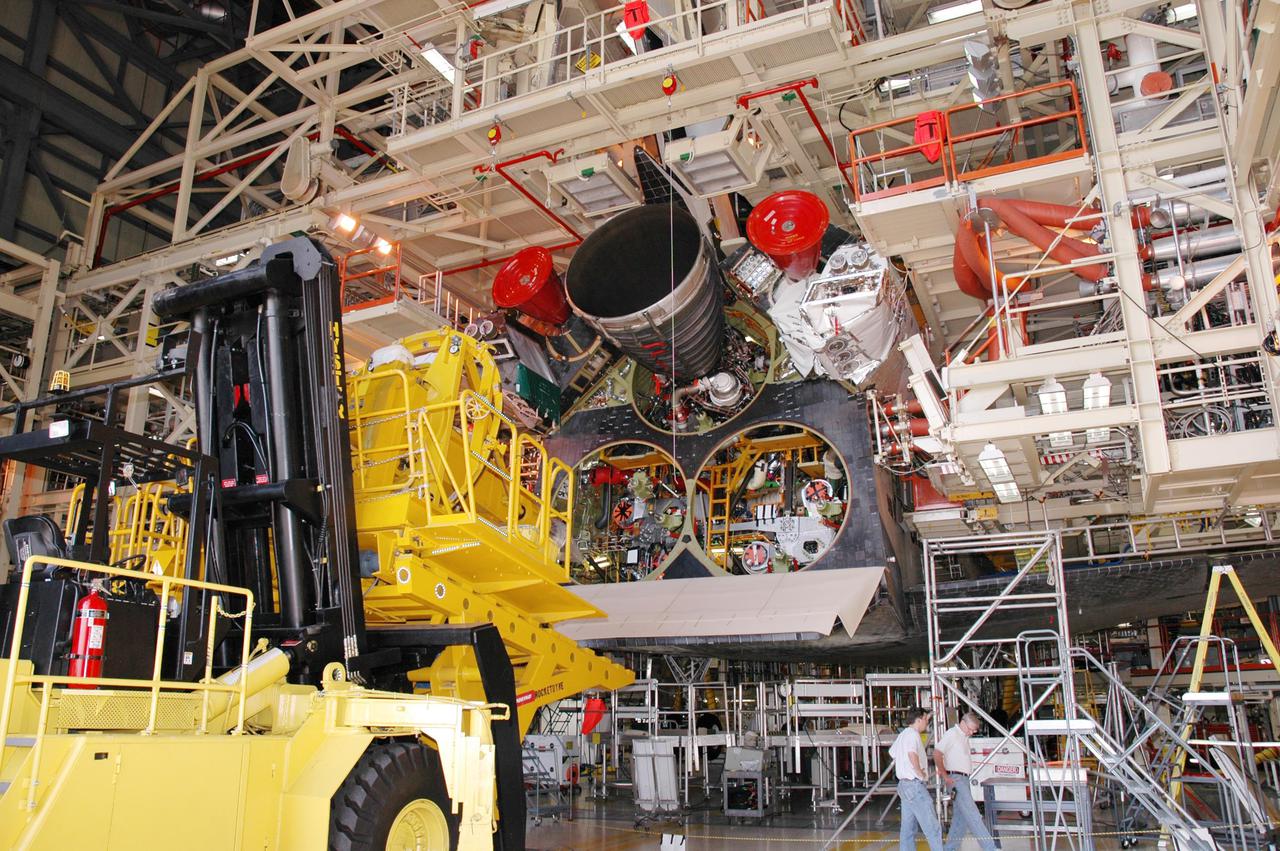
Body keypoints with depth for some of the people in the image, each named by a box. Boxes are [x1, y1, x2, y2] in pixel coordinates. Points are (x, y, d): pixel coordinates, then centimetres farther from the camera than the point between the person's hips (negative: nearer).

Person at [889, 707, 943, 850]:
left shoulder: (902, 735, 17)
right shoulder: (912, 734, -14)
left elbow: (893, 753, 32)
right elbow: (912, 754, -32)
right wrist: (922, 775, -20)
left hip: (904, 784, 10)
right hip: (915, 785, -10)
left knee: (908, 827, 10)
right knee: (932, 826, -7)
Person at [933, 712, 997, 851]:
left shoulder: (964, 737, 18)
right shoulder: (951, 734, -10)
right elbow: (937, 753, -18)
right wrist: (945, 776, -17)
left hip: (963, 779, 9)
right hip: (955, 778, -9)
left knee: (961, 817, 10)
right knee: (972, 814, -10)